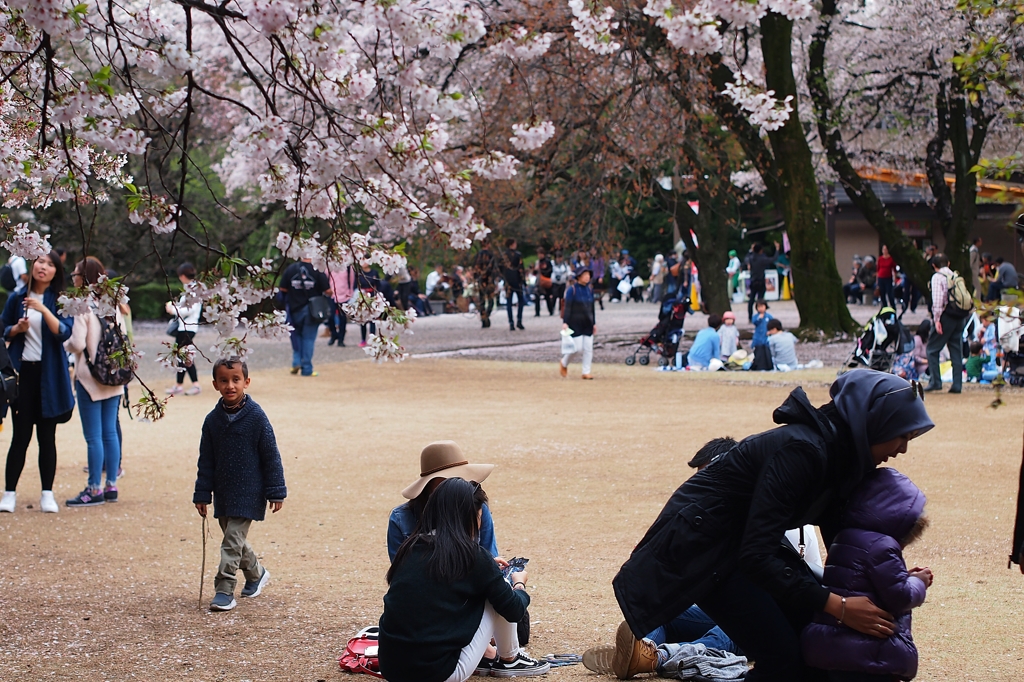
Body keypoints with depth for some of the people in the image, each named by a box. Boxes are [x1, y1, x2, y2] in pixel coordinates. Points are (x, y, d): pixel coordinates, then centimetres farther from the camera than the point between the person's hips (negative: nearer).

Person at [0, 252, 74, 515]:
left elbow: (64, 332, -12)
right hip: (22, 372, 1)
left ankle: (47, 494, 9)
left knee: (47, 435, 3)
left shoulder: (61, 301, 2)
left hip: (49, 376, -1)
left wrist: (44, 309, -24)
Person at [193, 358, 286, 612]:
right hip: (223, 493, 5)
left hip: (249, 493, -5)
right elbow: (206, 461, 8)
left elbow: (271, 456, -6)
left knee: (232, 541, -9)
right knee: (234, 539, 15)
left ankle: (224, 590, -4)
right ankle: (256, 574, 38)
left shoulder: (256, 416, -11)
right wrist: (202, 494, 6)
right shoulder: (213, 420, 1)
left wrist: (276, 492, -6)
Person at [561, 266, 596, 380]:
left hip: (587, 323, 6)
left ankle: (586, 372, 7)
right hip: (576, 323, -6)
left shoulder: (589, 290, 9)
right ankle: (564, 363, 19)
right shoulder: (572, 289, -8)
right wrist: (565, 322, -16)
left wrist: (594, 323, 16)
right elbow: (567, 307, -10)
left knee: (588, 348, 1)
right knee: (577, 347, -8)